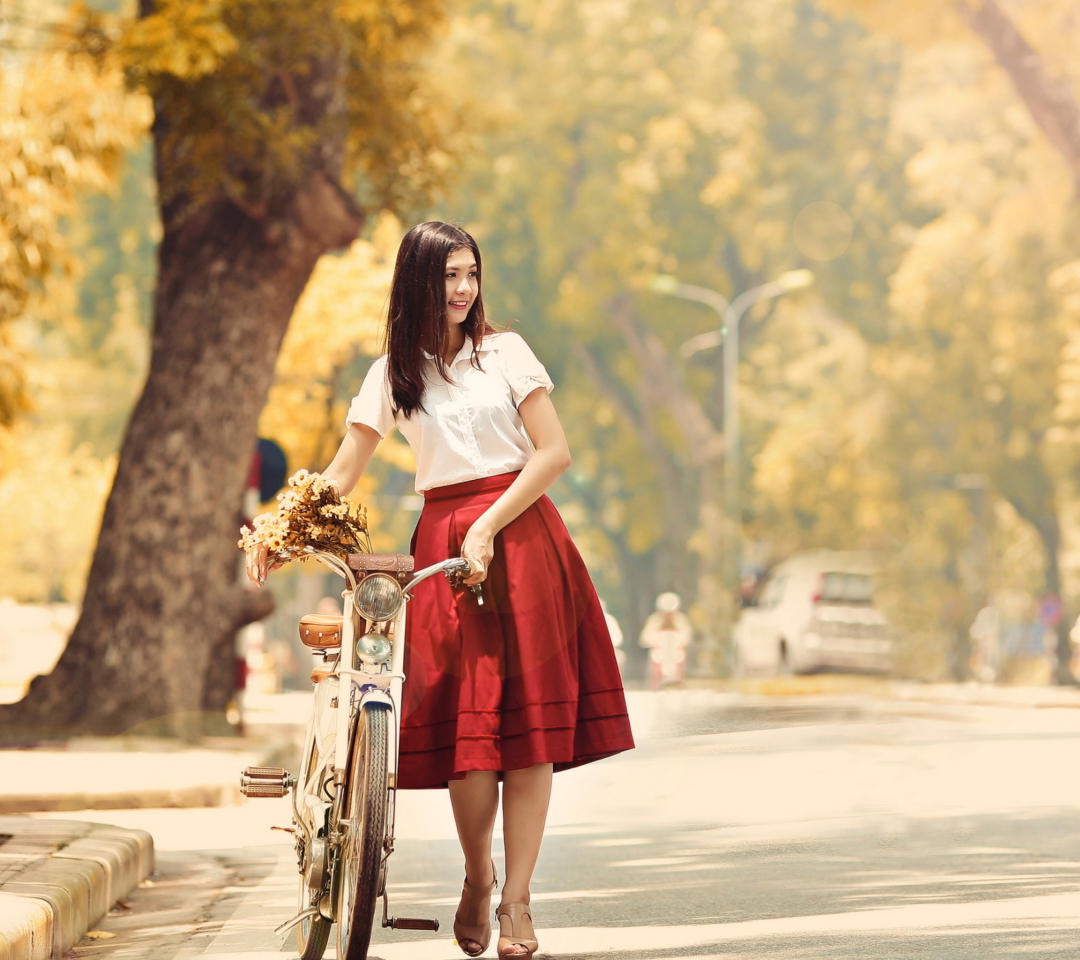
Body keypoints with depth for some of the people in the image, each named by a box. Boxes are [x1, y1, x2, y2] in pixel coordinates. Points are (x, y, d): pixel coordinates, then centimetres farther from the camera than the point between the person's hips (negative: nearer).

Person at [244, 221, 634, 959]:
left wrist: (489, 527, -12)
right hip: (443, 548, 1)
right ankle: (476, 877, 13)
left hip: (519, 538, -1)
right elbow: (344, 470, 9)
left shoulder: (505, 352, 5)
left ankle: (516, 900, -2)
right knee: (464, 723, -8)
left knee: (527, 723, -5)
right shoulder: (394, 373, 9)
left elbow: (555, 453, -1)